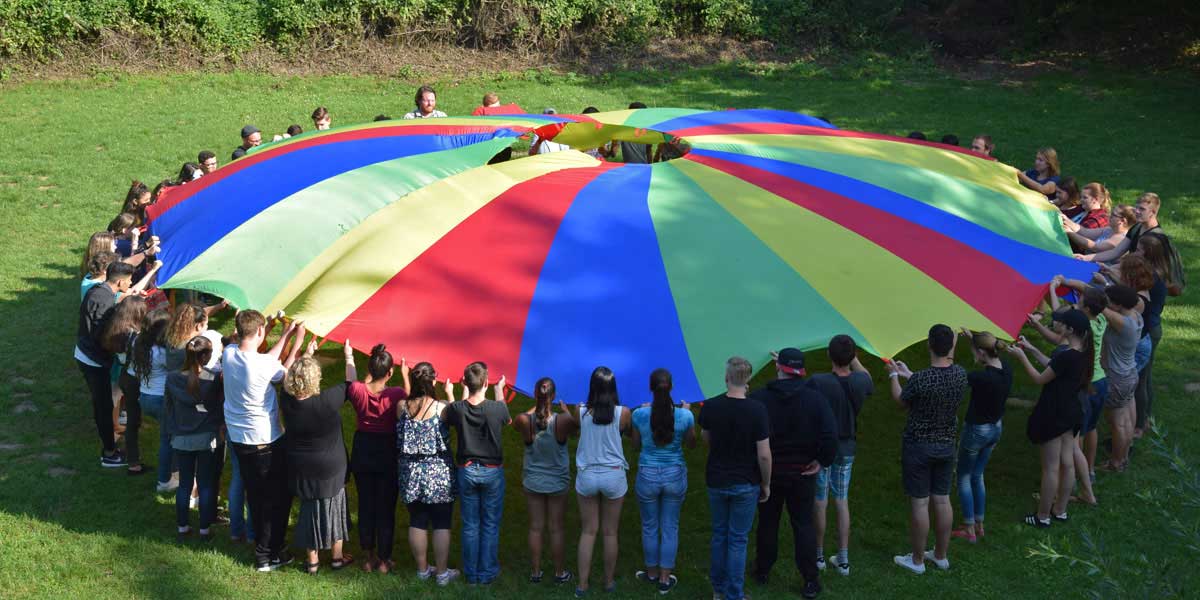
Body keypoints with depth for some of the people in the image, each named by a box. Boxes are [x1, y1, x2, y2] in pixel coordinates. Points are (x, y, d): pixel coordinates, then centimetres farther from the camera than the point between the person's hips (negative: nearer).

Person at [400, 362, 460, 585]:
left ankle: (422, 569, 26)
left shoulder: (402, 406, -8)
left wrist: (407, 383, 17)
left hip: (410, 473, 4)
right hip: (439, 474, -3)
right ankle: (442, 573, 14)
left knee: (417, 522, 15)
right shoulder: (441, 408, -16)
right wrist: (450, 395, 14)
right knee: (441, 525, 8)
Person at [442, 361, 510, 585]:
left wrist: (452, 395, 20)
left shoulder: (457, 409, -14)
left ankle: (471, 573, 19)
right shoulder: (496, 408, -16)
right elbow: (507, 419, 8)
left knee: (470, 525, 12)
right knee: (490, 525, 10)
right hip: (492, 472, -2)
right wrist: (499, 390, 23)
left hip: (466, 471, 2)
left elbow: (446, 418, 9)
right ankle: (487, 573, 15)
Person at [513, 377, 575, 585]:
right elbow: (574, 426, 0)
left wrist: (536, 406, 12)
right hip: (558, 482, -1)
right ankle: (560, 573, 24)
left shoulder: (524, 420, -19)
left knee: (535, 528, 13)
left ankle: (535, 572, 23)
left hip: (532, 481, 1)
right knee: (556, 529, 11)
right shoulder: (562, 420, -23)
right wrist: (565, 410, 14)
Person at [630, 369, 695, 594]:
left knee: (650, 527, 17)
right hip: (675, 475, 0)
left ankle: (652, 573, 32)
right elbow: (691, 444, 4)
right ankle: (665, 579, 20)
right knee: (670, 528, 13)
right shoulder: (685, 415, -13)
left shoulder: (639, 415, -14)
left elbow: (636, 445, 3)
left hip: (647, 476, 0)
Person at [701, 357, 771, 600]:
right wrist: (766, 484, -2)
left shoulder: (710, 407, -11)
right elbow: (764, 454, -16)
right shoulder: (756, 410, -19)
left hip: (716, 481, 3)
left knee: (719, 534, 19)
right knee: (738, 539, 8)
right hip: (745, 484, -3)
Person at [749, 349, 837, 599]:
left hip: (768, 472, 0)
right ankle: (810, 580, 9)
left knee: (767, 522, 16)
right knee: (803, 524, 8)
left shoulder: (758, 399, -13)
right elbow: (830, 435, -18)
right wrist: (823, 461, -4)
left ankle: (763, 570, 30)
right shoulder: (815, 398, -11)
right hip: (802, 473, 0)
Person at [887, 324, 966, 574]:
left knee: (919, 503, 5)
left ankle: (917, 560, 17)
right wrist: (908, 374, 20)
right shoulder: (960, 375, -9)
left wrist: (894, 375, 10)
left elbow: (901, 402, -5)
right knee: (942, 500, 16)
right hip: (946, 446, 5)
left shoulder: (919, 380, -25)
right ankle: (941, 556, 29)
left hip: (918, 447, -5)